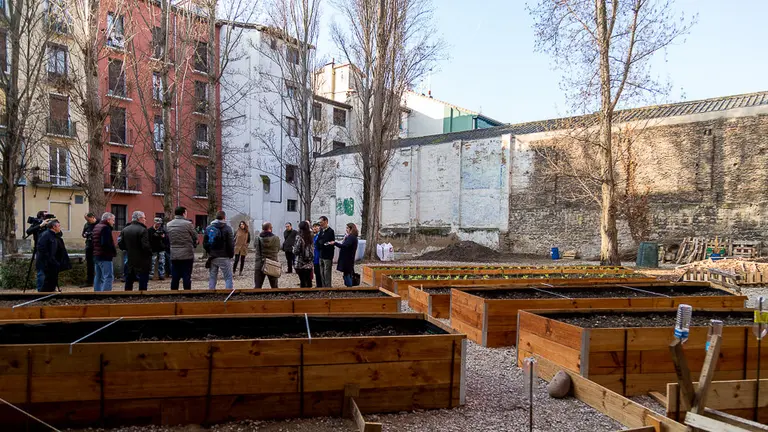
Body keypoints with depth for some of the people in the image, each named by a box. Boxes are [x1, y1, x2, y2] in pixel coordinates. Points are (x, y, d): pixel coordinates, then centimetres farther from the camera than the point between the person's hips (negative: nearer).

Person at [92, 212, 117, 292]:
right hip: (105, 257, -10)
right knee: (108, 277, -10)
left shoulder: (96, 227, 16)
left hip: (96, 256, 10)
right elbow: (106, 243, -24)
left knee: (98, 277, 16)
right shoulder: (106, 228, -14)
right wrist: (114, 251, -14)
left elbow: (92, 238, 20)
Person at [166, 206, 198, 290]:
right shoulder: (188, 224, -12)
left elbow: (168, 239, 9)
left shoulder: (168, 225, 5)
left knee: (175, 278, 11)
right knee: (187, 277, 2)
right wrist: (193, 245, 16)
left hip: (174, 255, 5)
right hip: (187, 255, -5)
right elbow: (195, 237, -3)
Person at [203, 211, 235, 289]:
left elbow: (204, 243, 8)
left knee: (212, 278, 12)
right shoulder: (227, 228, -10)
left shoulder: (208, 228, 6)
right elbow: (230, 244, -12)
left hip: (212, 257, 5)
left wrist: (210, 252, 18)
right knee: (228, 278, 1)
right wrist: (231, 254, 1)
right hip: (224, 257, -5)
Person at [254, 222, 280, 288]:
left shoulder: (258, 239, -7)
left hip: (259, 265, 0)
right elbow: (278, 249, 4)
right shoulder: (276, 239, -8)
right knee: (274, 287, 13)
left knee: (257, 287, 5)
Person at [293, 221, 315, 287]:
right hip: (309, 263, 5)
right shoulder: (310, 237, 4)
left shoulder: (299, 237, -13)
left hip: (301, 264, -5)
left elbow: (296, 251, -14)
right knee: (308, 282, 11)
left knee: (302, 282, 0)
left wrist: (294, 248, 5)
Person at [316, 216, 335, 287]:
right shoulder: (321, 231, 11)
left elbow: (331, 243, -17)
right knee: (322, 274, 12)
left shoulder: (330, 231, -10)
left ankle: (328, 288, 3)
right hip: (321, 256, 7)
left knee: (327, 274, -4)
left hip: (328, 256, -7)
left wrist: (321, 244, -8)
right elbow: (318, 242, 12)